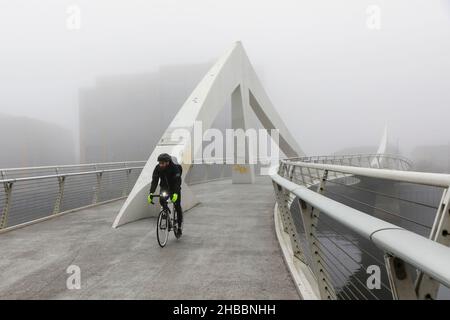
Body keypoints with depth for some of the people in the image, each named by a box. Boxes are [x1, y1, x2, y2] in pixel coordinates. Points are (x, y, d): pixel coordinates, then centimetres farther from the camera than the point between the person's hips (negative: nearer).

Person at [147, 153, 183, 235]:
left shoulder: (175, 167, -30)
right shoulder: (157, 168, -20)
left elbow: (177, 181, -37)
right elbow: (154, 181, -25)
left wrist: (175, 193, -52)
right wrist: (151, 193, -39)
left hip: (175, 188, -3)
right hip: (164, 187, 3)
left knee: (177, 206, -4)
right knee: (162, 201, -22)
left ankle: (180, 225, 14)